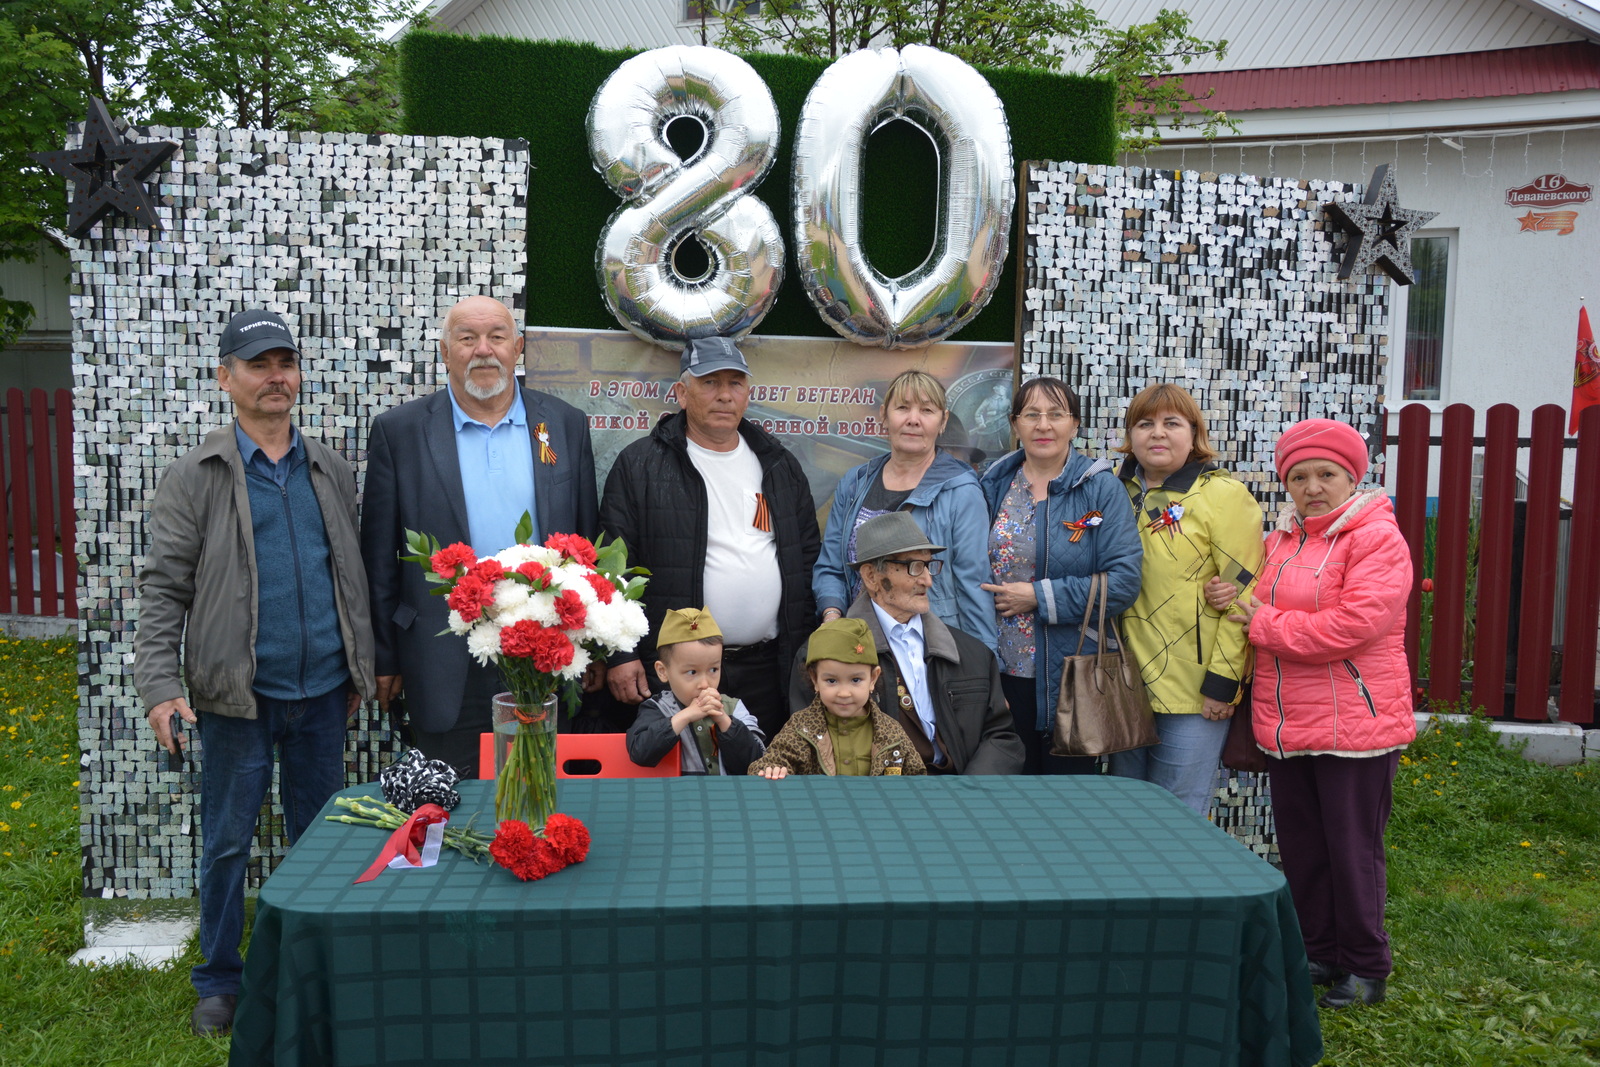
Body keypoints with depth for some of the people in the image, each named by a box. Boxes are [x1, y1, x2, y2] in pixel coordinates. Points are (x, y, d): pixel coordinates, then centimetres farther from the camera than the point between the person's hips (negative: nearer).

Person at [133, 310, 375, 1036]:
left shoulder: (332, 472, 9)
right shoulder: (194, 477, -2)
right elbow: (163, 587, -5)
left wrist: (360, 669, 11)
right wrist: (159, 685, -14)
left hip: (323, 690, 3)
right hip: (236, 692, -3)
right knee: (226, 843, 8)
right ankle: (219, 983, 25)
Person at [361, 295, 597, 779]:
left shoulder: (566, 425, 5)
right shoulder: (399, 431, 1)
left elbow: (587, 543, 8)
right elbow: (379, 554, 3)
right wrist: (383, 658, 2)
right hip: (447, 665, -1)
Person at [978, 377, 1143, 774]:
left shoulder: (1101, 489, -6)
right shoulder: (995, 484, 5)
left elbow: (1124, 581, -14)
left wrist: (1040, 596, -16)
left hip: (1073, 677, -3)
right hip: (1004, 670, 3)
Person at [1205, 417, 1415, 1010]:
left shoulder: (1378, 539, -11)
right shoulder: (1280, 539, 12)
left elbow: (1352, 626, -23)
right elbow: (1259, 607, 21)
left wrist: (1263, 624, -15)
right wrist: (1228, 599, -4)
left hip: (1353, 726, -7)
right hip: (1286, 726, 7)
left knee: (1352, 850, 4)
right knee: (1300, 846, 15)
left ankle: (1366, 966, 22)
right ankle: (1319, 952, 31)